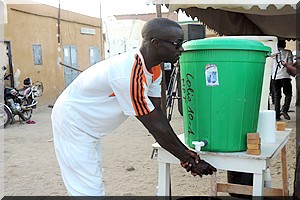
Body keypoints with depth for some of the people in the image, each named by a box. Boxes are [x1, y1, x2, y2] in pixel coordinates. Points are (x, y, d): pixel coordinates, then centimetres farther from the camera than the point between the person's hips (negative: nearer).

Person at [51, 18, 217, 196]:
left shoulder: (154, 69, -5)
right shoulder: (130, 75, -35)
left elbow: (157, 113, -4)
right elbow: (155, 126, -29)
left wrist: (184, 153, -10)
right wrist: (188, 159, -19)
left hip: (90, 128, 10)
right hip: (72, 123, -9)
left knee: (95, 185, 18)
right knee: (88, 191, -6)